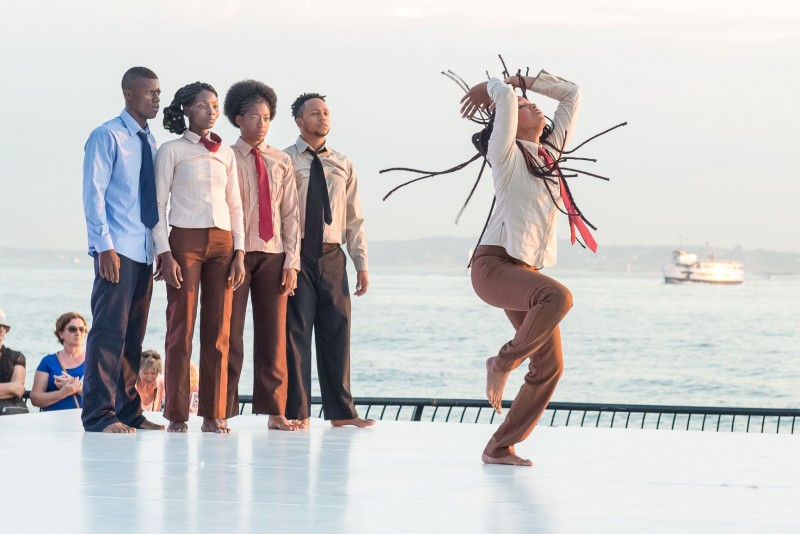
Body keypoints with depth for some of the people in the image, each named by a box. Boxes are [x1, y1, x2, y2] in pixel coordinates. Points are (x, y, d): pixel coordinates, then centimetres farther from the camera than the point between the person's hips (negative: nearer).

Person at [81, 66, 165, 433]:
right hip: (117, 250, -7)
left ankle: (128, 411, 13)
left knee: (134, 333, 8)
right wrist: (105, 246, -17)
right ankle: (99, 414, -10)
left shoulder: (150, 142, 16)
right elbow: (94, 193, -10)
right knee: (110, 330, -10)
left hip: (145, 250, 7)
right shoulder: (107, 137, -5)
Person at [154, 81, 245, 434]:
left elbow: (235, 206, 15)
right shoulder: (172, 151, 2)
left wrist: (239, 252, 5)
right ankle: (177, 415, 0)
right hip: (185, 240, -4)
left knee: (218, 331, 1)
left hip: (222, 244, 4)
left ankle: (214, 415, 3)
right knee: (181, 330, -4)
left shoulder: (226, 154, 14)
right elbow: (159, 205, -1)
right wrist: (164, 252, -11)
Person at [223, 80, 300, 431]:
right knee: (229, 335, -2)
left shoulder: (281, 162, 12)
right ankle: (223, 412, 1)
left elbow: (291, 214, 9)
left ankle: (274, 412, 4)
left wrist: (292, 262, 1)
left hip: (273, 255, 3)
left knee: (273, 336, 2)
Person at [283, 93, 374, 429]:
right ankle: (296, 412, 1)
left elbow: (354, 219, 15)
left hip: (332, 256, 4)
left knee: (336, 331, 3)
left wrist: (362, 264, 8)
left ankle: (340, 411, 9)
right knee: (296, 331, -4)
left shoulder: (343, 165, 14)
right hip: (296, 255, -4)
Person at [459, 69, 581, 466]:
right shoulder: (507, 156, -1)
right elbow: (505, 96, -14)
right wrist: (492, 89, 8)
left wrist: (521, 80, 18)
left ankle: (500, 447, 5)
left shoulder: (550, 152, 18)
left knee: (549, 366, -1)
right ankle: (502, 363, -17)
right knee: (558, 297, -36)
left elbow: (571, 94, 22)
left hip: (527, 270, 7)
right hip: (494, 265, -7)